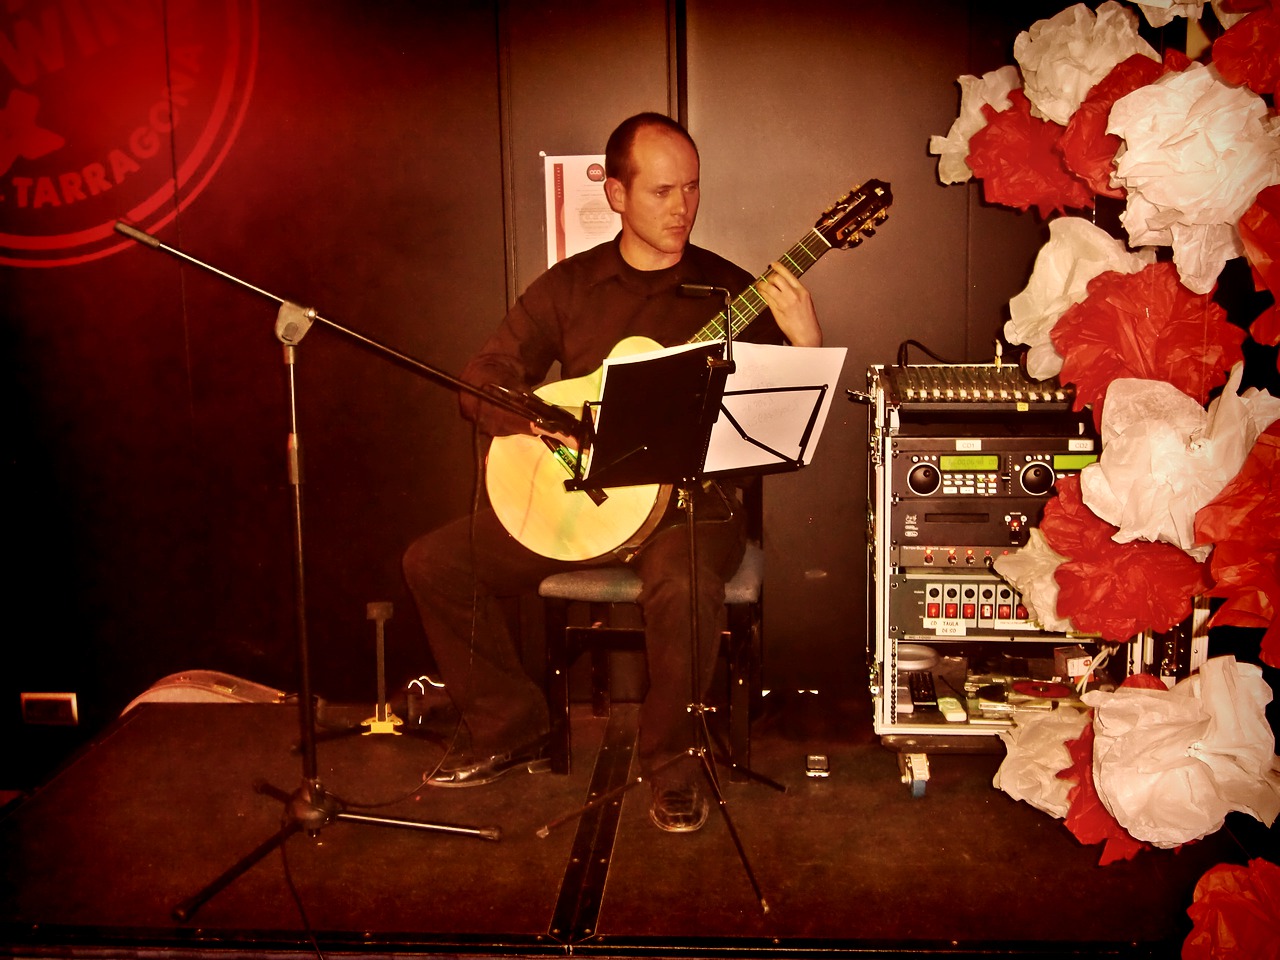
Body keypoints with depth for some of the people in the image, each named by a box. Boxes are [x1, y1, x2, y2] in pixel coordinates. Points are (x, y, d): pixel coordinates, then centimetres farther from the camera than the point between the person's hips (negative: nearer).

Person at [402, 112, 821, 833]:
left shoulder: (731, 290, 0)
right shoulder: (568, 286, 7)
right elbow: (485, 377, 4)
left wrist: (807, 342, -25)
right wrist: (549, 430, -16)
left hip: (691, 500, -3)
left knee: (685, 586, -37)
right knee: (435, 563, -6)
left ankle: (672, 757, -10)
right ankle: (512, 732, 10)